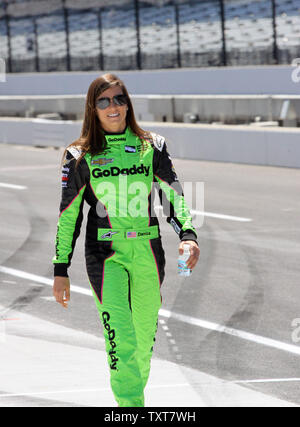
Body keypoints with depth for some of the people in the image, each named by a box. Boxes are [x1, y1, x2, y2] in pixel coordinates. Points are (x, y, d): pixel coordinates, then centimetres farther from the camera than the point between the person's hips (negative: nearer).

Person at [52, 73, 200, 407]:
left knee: (144, 333, 11)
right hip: (105, 253, -2)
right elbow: (68, 216, 4)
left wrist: (187, 234, -15)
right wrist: (60, 271, 3)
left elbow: (173, 195, 4)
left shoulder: (151, 147, 5)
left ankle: (134, 389, 35)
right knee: (120, 335, -16)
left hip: (148, 251, 3)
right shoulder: (80, 156, 1)